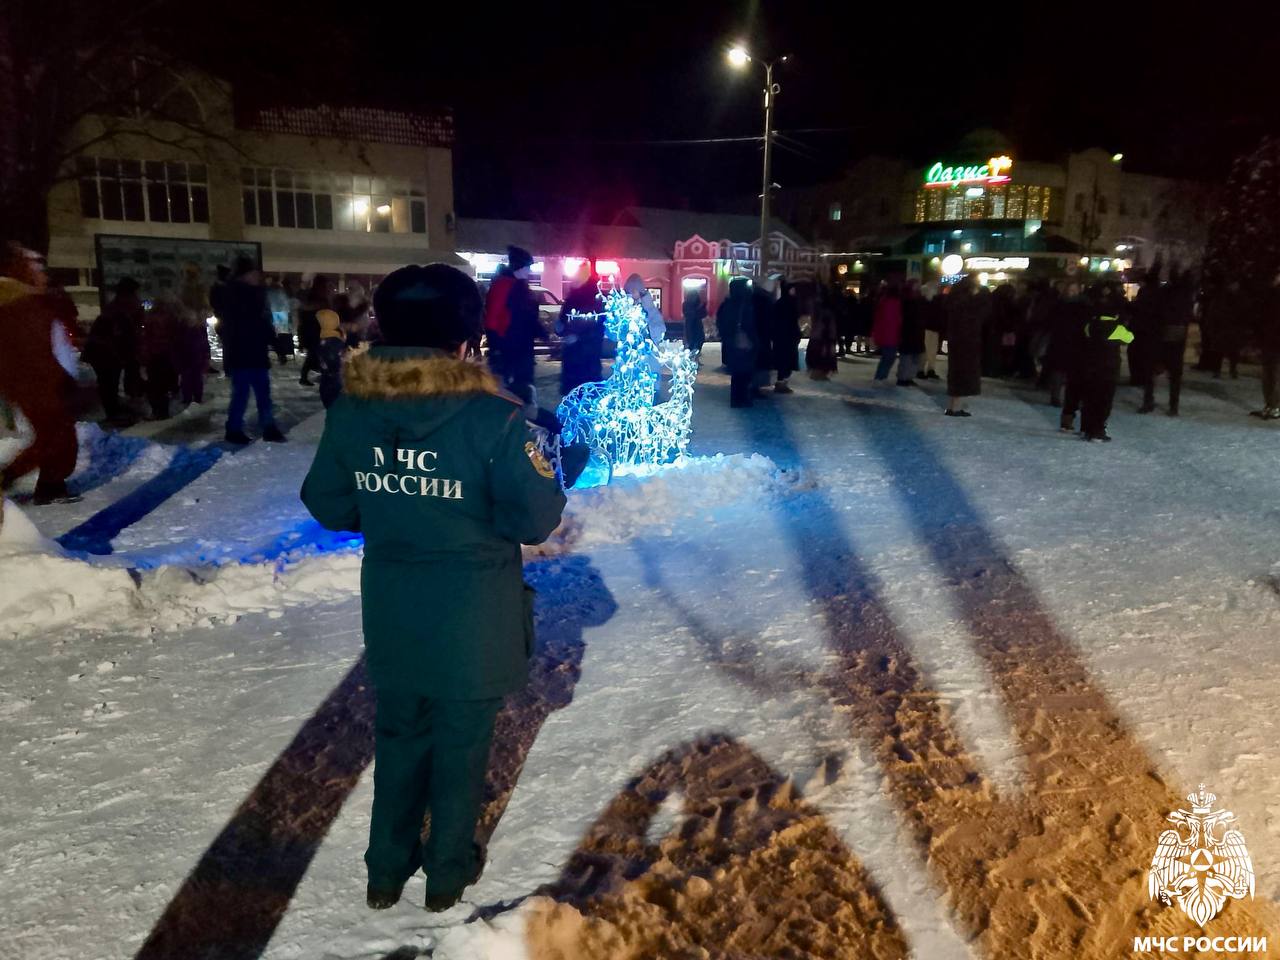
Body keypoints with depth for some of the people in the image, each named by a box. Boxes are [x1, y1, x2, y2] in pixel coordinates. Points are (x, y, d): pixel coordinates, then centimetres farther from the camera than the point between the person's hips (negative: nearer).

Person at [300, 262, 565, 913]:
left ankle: (386, 868, 38)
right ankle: (449, 870, 34)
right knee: (460, 743, 16)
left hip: (391, 614, 4)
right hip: (472, 617, -3)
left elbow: (326, 506, 2)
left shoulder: (351, 410, -7)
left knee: (398, 736, 23)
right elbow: (536, 518, -19)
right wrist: (546, 486, 2)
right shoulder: (491, 416, -21)